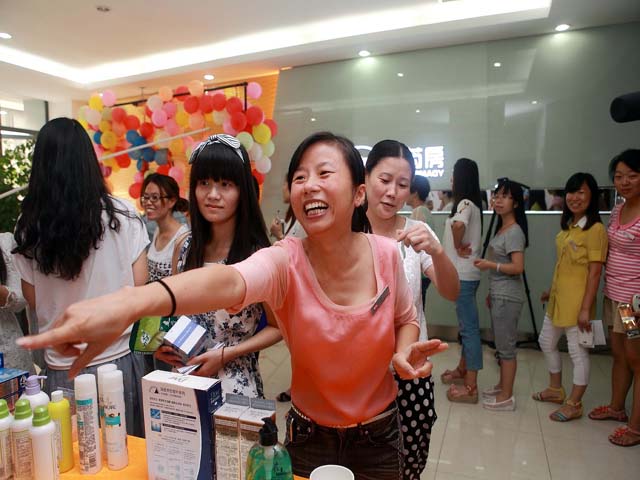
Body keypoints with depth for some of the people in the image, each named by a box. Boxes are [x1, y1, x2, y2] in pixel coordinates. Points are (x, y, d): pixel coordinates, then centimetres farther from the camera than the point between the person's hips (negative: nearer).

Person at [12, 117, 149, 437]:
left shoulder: (28, 227, -6)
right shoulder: (121, 215, -10)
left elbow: (33, 300, 4)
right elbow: (140, 289, -5)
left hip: (61, 367, 1)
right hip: (118, 359, -1)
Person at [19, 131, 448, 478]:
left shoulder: (387, 254, -15)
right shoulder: (284, 262, -24)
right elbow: (229, 281, -46)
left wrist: (405, 351, -18)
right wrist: (129, 302, -64)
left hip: (380, 436, 2)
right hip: (309, 437, -2)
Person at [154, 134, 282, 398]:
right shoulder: (185, 246, -2)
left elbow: (278, 326, -9)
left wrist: (225, 354, -16)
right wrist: (162, 343, -4)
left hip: (236, 383, -4)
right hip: (185, 376, 4)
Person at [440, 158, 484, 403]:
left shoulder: (465, 202, -16)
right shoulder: (469, 203, 15)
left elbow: (458, 225, -37)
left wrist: (457, 247, -21)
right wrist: (460, 247, 3)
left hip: (463, 275, -10)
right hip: (462, 273, 10)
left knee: (469, 327, -4)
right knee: (466, 325, 19)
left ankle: (471, 387, 4)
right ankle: (463, 370, 34)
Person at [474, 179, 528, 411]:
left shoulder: (514, 231, -15)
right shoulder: (501, 228, 12)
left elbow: (517, 267, -22)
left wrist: (490, 264, -20)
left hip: (507, 297, -9)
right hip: (499, 295, 9)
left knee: (506, 346, 0)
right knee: (501, 344, 18)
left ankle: (506, 398, 11)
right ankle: (502, 386, 31)